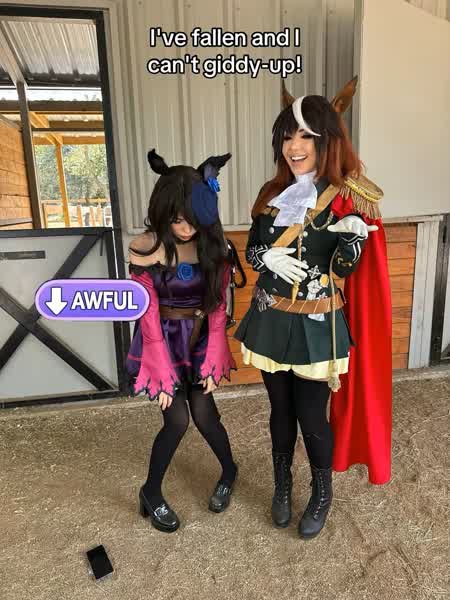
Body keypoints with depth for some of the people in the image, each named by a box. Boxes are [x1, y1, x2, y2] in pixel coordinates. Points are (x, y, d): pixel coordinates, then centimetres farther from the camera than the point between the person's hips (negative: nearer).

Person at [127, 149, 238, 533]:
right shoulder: (146, 249, -19)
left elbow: (218, 308, -5)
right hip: (164, 341, -2)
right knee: (177, 420, -2)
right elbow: (149, 317, -16)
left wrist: (212, 362, -7)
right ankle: (152, 493, 26)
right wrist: (164, 375, -13)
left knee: (204, 414, 3)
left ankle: (229, 471, 36)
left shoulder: (213, 244, -9)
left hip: (201, 340, 3)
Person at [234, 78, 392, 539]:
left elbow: (340, 274, -12)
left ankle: (322, 494, 39)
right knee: (281, 412, 18)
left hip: (316, 328, -4)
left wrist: (351, 239, -30)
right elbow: (250, 250, 7)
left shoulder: (346, 200, -9)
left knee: (312, 416, 10)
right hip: (271, 322, 4)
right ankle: (282, 486, 43)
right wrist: (268, 259, -14)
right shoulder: (274, 193, 4)